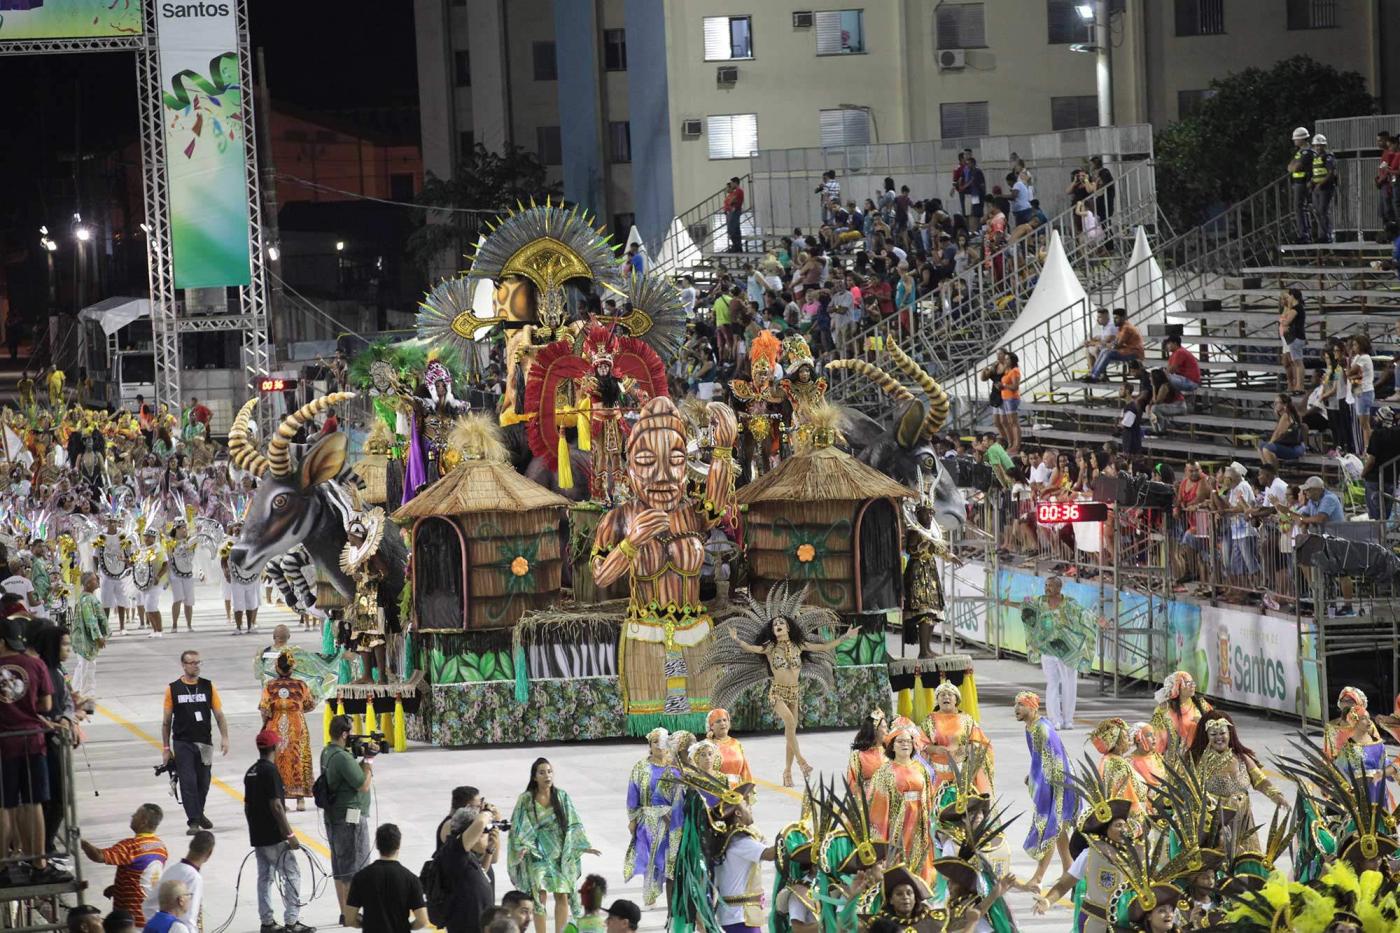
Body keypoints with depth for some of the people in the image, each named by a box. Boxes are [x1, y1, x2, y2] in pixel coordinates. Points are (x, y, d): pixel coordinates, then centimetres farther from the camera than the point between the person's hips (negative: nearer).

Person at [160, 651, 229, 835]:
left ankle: (199, 814, 32)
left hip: (204, 742, 2)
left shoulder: (208, 686, 4)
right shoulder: (173, 689, 0)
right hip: (182, 743, -2)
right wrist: (166, 748, 4)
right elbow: (166, 721, 5)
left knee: (203, 783, 11)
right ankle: (193, 821, -7)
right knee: (188, 782, -9)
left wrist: (224, 738, -6)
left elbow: (219, 715, 6)